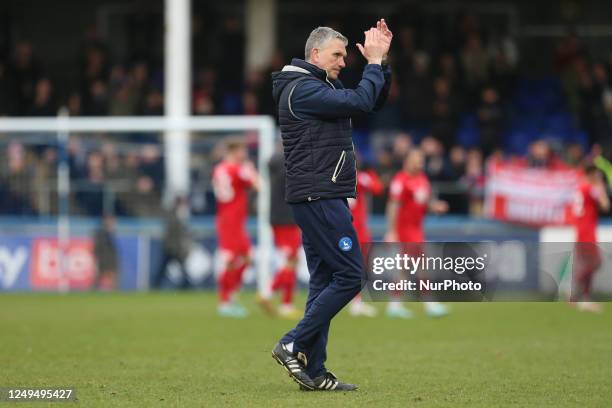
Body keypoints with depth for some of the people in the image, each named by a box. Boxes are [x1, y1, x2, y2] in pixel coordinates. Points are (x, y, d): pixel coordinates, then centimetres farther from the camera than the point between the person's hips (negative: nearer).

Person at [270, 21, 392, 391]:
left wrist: (382, 62, 10)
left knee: (325, 281, 8)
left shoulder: (320, 88, 20)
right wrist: (374, 63, -9)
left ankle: (314, 371, 7)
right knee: (350, 275, -11)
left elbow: (374, 102, 22)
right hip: (318, 198, -10)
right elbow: (360, 102, -21)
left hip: (319, 200, 10)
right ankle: (294, 345, -9)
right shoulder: (303, 89, -12)